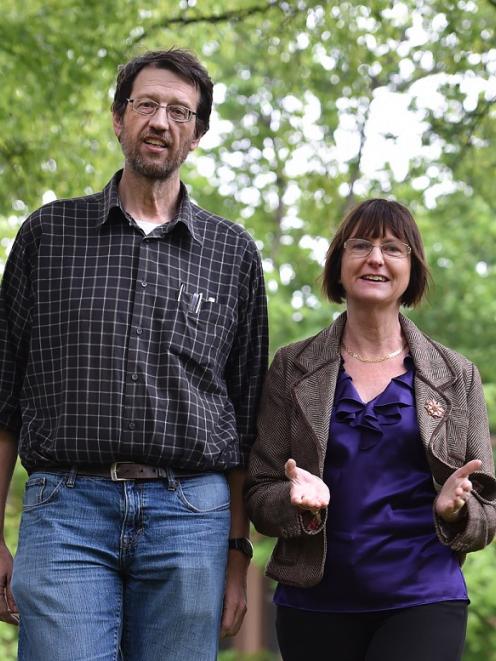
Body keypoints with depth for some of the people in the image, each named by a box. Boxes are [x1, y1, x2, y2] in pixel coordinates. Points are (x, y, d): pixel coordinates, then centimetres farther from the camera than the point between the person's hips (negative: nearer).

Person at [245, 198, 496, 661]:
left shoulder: (456, 376, 8)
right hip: (316, 603, 1)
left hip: (422, 603, -1)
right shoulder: (291, 368, 7)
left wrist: (454, 509, -13)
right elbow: (259, 498, 5)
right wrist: (301, 502, -16)